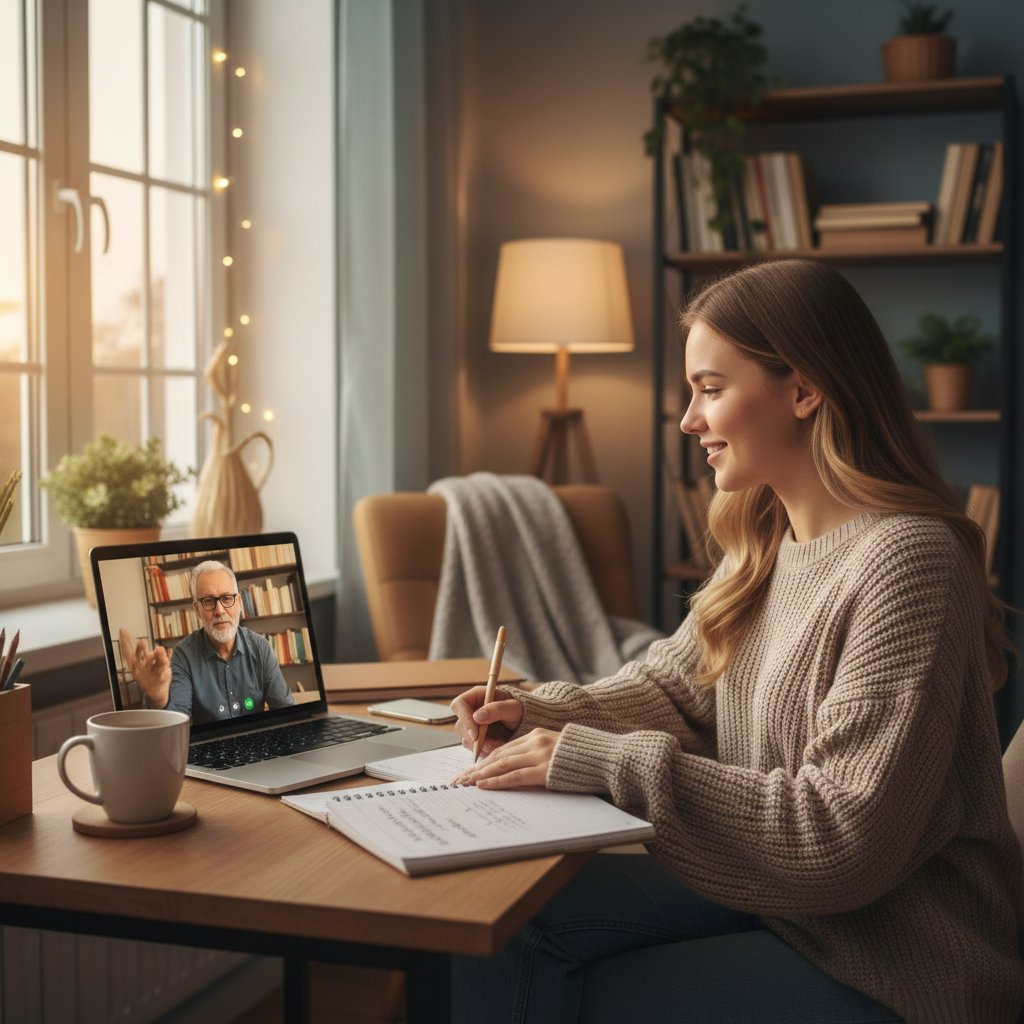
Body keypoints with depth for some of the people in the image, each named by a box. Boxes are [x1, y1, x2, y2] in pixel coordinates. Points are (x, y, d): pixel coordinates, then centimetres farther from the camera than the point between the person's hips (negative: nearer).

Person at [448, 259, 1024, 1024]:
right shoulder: (765, 544, 5)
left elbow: (845, 839, -27)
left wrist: (605, 762, -27)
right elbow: (674, 687, 15)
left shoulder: (906, 561, -24)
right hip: (763, 889, 7)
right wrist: (539, 715, -4)